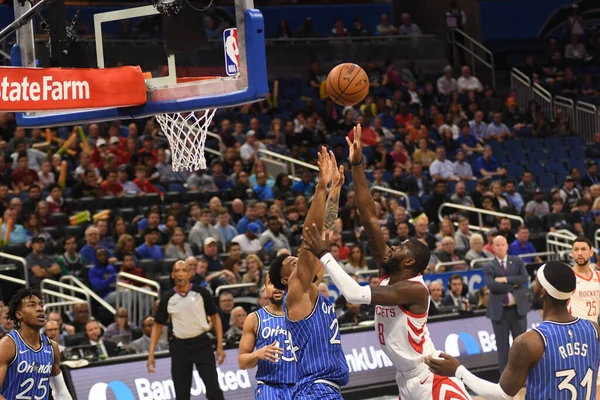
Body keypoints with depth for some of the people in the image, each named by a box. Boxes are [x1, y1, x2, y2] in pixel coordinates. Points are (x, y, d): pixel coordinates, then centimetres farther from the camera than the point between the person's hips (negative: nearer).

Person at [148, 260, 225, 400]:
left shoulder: (201, 293, -4)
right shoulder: (167, 298, 0)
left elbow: (215, 318, 5)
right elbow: (158, 326, 8)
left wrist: (220, 346, -2)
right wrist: (151, 354, 0)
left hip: (201, 343, -2)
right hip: (179, 346, 2)